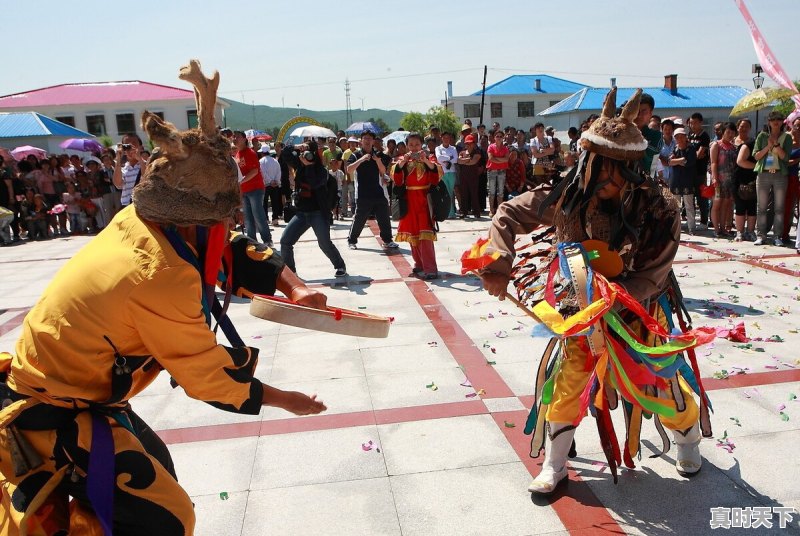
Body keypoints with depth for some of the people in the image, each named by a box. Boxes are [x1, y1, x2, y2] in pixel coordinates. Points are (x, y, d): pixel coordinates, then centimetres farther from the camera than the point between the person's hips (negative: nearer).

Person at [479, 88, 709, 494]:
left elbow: (648, 278, -24)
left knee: (661, 380, 10)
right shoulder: (569, 195, -21)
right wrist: (499, 264, -23)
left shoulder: (659, 209, -26)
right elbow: (509, 213, -10)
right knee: (568, 377, -2)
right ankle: (554, 464, 19)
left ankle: (689, 437, 45)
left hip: (639, 310, -1)